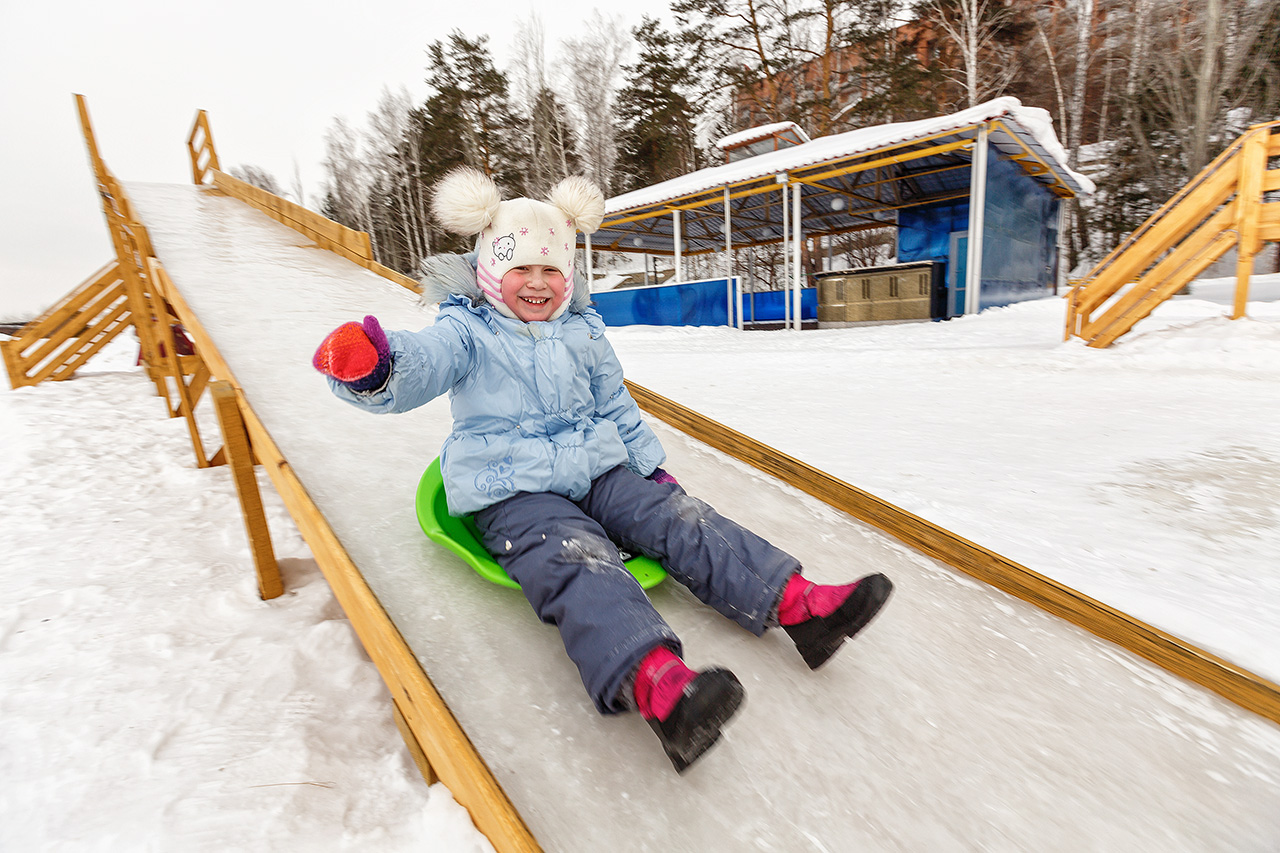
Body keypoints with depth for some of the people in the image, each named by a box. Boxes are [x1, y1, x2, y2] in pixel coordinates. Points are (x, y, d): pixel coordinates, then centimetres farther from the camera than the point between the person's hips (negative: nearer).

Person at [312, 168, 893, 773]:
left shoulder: (583, 332, 17)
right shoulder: (467, 332, 2)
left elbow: (617, 407, 23)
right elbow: (419, 366, -19)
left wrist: (649, 466, 20)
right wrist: (371, 366, -42)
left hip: (600, 474, 5)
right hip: (514, 495, -5)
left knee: (680, 519, -15)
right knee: (578, 560, -33)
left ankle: (797, 604, -21)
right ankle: (653, 683, -54)